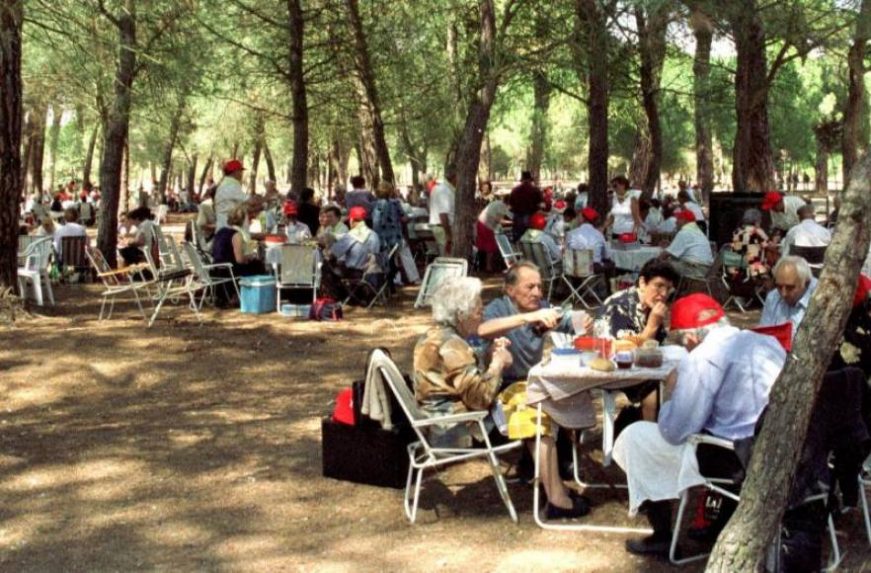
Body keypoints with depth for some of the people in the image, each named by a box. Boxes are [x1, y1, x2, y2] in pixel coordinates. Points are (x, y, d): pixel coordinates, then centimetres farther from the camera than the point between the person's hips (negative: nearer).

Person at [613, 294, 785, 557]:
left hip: (734, 458, -8)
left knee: (634, 437, 8)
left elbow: (675, 432, -14)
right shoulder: (769, 342, 9)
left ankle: (662, 536, 16)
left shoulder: (702, 358, -15)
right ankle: (726, 523, 39)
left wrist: (672, 393, 5)